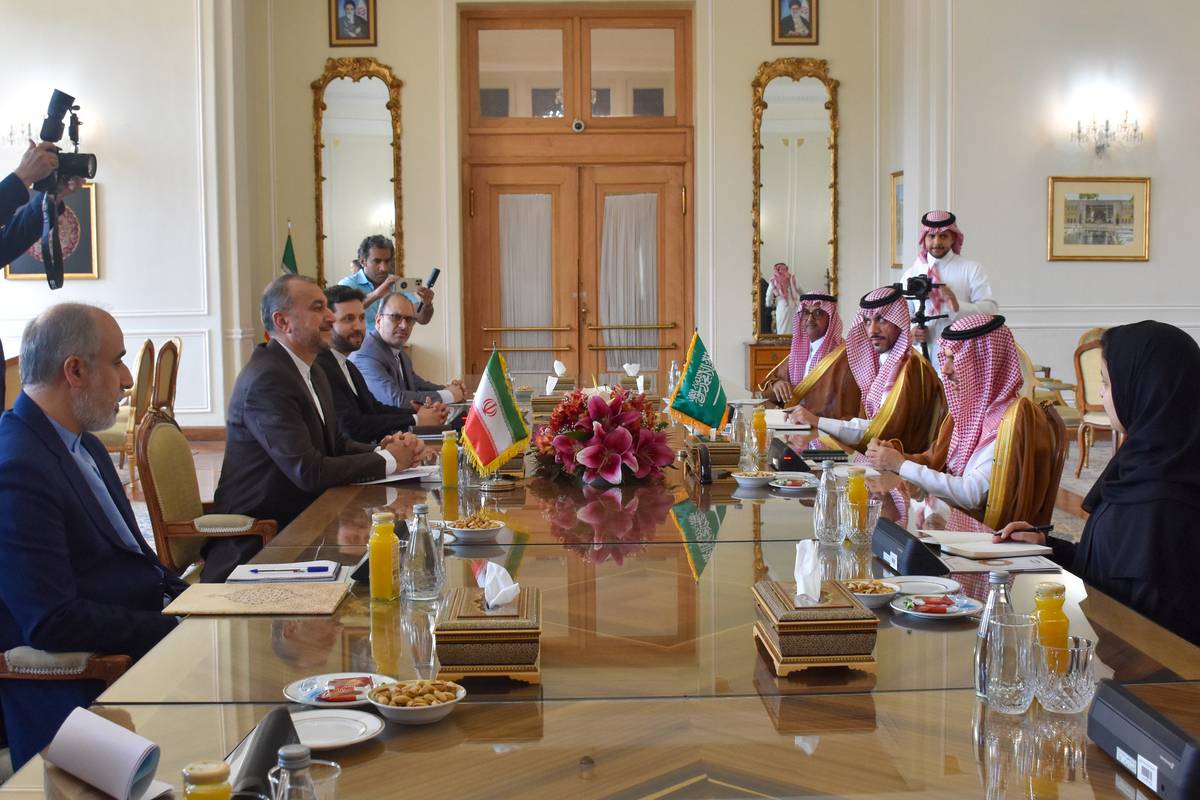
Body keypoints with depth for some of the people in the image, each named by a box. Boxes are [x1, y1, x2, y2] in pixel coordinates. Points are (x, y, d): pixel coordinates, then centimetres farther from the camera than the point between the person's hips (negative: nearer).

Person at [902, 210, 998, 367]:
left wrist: (958, 307, -22)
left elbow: (991, 309, -4)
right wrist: (910, 331, -7)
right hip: (922, 359, 2)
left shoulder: (971, 269, 6)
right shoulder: (911, 274, 14)